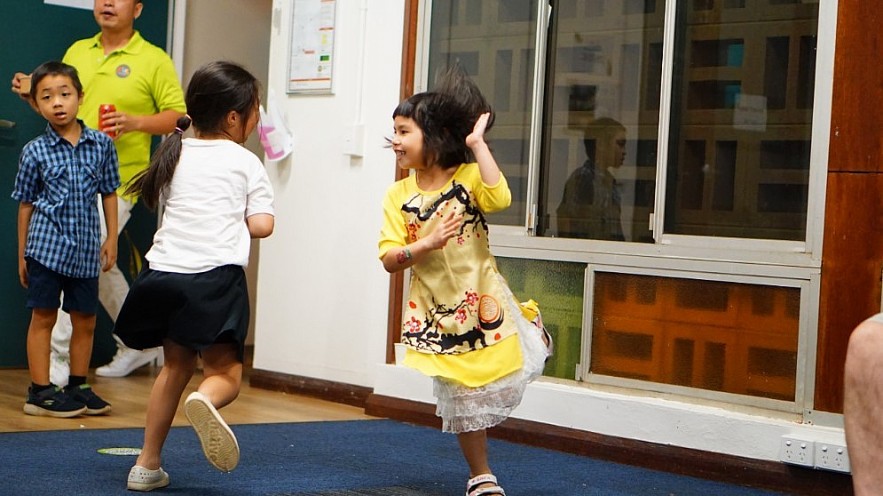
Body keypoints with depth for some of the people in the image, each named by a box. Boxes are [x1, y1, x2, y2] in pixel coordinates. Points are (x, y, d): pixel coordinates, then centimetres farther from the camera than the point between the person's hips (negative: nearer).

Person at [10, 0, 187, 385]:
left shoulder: (154, 60, -3)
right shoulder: (76, 52, 14)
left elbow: (178, 116, -4)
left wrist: (135, 122, -19)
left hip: (118, 182, -6)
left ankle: (58, 356, -8)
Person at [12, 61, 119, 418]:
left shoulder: (102, 145, 2)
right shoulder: (35, 151, -3)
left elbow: (109, 194, 10)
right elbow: (26, 203, 3)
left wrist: (111, 240, 7)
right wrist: (22, 254, 4)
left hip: (86, 248, 3)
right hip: (47, 245, -3)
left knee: (85, 320, 10)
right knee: (43, 317, 2)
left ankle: (78, 387, 24)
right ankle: (40, 391, 8)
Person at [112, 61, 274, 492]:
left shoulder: (175, 154, 17)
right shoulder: (245, 162, 4)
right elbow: (261, 225, -3)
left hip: (164, 273, 5)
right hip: (216, 277, -5)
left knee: (176, 364, 21)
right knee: (225, 372, 1)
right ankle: (205, 401, -36)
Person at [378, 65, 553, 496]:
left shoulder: (468, 176, -7)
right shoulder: (399, 196, -2)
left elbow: (499, 198, -30)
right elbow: (390, 260, -7)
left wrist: (478, 144, -25)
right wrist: (428, 243, -25)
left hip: (483, 298, -1)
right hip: (439, 313, 1)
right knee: (462, 399, 8)